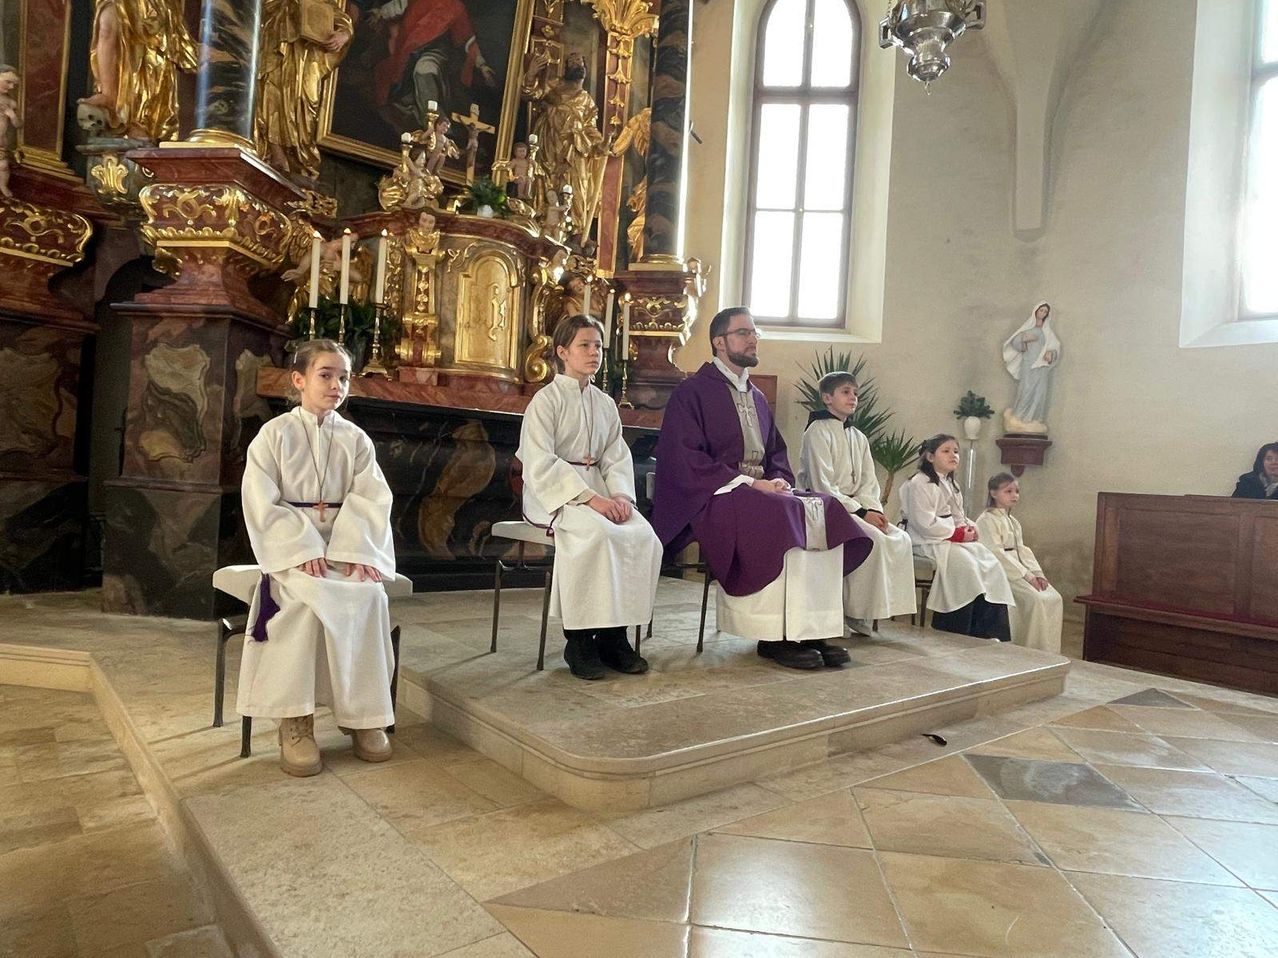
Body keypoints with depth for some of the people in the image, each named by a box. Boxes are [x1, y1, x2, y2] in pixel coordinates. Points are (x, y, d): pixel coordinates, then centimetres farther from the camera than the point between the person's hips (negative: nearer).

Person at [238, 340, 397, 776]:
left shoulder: (355, 439, 9)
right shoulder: (275, 434, 2)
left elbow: (371, 501, -1)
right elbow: (262, 504, -6)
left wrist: (356, 550, -17)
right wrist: (303, 550, -18)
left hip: (345, 545, 2)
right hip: (291, 546, -2)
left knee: (370, 596, -27)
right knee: (311, 597, -32)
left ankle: (362, 711, -14)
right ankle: (295, 722, -24)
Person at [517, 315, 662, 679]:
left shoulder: (605, 404, 16)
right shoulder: (546, 401, -3)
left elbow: (616, 458, 12)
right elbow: (541, 465, -13)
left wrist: (621, 495, -10)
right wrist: (589, 498, -22)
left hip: (597, 489, 6)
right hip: (553, 492, -6)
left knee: (644, 535, -21)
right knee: (598, 533, -34)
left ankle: (614, 634, -11)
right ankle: (579, 640, -21)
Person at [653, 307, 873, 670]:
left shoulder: (756, 398, 21)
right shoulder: (693, 392, -3)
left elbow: (776, 452, 24)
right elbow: (685, 458, -13)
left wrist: (779, 479, -1)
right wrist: (746, 482, -19)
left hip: (759, 490, 7)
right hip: (710, 497, -7)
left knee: (827, 512, -16)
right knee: (781, 516, -33)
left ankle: (815, 628, -21)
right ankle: (778, 636, -27)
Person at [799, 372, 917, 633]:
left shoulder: (858, 437, 17)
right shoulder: (818, 431, -7)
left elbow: (869, 481, 12)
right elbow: (821, 484, -15)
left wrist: (872, 508, -9)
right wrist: (860, 512, -17)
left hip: (854, 507, 7)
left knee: (900, 538, -12)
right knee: (874, 539, -27)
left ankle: (889, 604, -8)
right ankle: (858, 613, -17)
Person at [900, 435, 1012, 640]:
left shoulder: (951, 485, 22)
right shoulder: (920, 483, -10)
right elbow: (925, 524, -19)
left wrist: (969, 528, 0)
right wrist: (959, 533, -17)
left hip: (952, 539, 9)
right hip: (928, 543, -9)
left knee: (989, 562, -10)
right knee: (965, 563, -29)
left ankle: (989, 632, -13)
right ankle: (955, 633, -20)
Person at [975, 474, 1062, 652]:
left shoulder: (1013, 522, 20)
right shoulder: (987, 520, -8)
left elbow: (1023, 550, 17)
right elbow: (997, 554, -17)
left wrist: (1037, 572, 0)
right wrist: (1026, 575, -19)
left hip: (1018, 570, 9)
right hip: (1000, 572, -9)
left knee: (1054, 598, -6)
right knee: (1035, 599, -25)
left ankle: (1049, 651, -4)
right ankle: (1031, 649, -14)